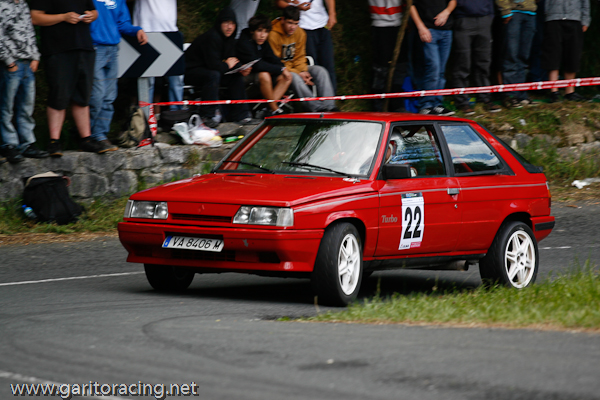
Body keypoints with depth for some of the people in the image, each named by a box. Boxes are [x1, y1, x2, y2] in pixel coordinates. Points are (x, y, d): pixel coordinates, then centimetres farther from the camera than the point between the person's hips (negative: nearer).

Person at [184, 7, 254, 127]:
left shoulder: (230, 39, 4)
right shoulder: (212, 37, -26)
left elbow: (232, 60, 9)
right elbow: (213, 64, -32)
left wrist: (242, 69, -13)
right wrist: (227, 65, -12)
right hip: (190, 71, -9)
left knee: (237, 76, -3)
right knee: (213, 75, -36)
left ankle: (239, 114, 1)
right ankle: (207, 116, -27)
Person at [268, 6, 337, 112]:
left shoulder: (300, 33, 1)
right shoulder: (273, 35, -19)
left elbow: (299, 57, 8)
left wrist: (303, 71, -15)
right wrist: (298, 73, -23)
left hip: (295, 67, 6)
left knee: (320, 71, -15)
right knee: (294, 78, -36)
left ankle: (328, 106, -25)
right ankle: (317, 109, -38)